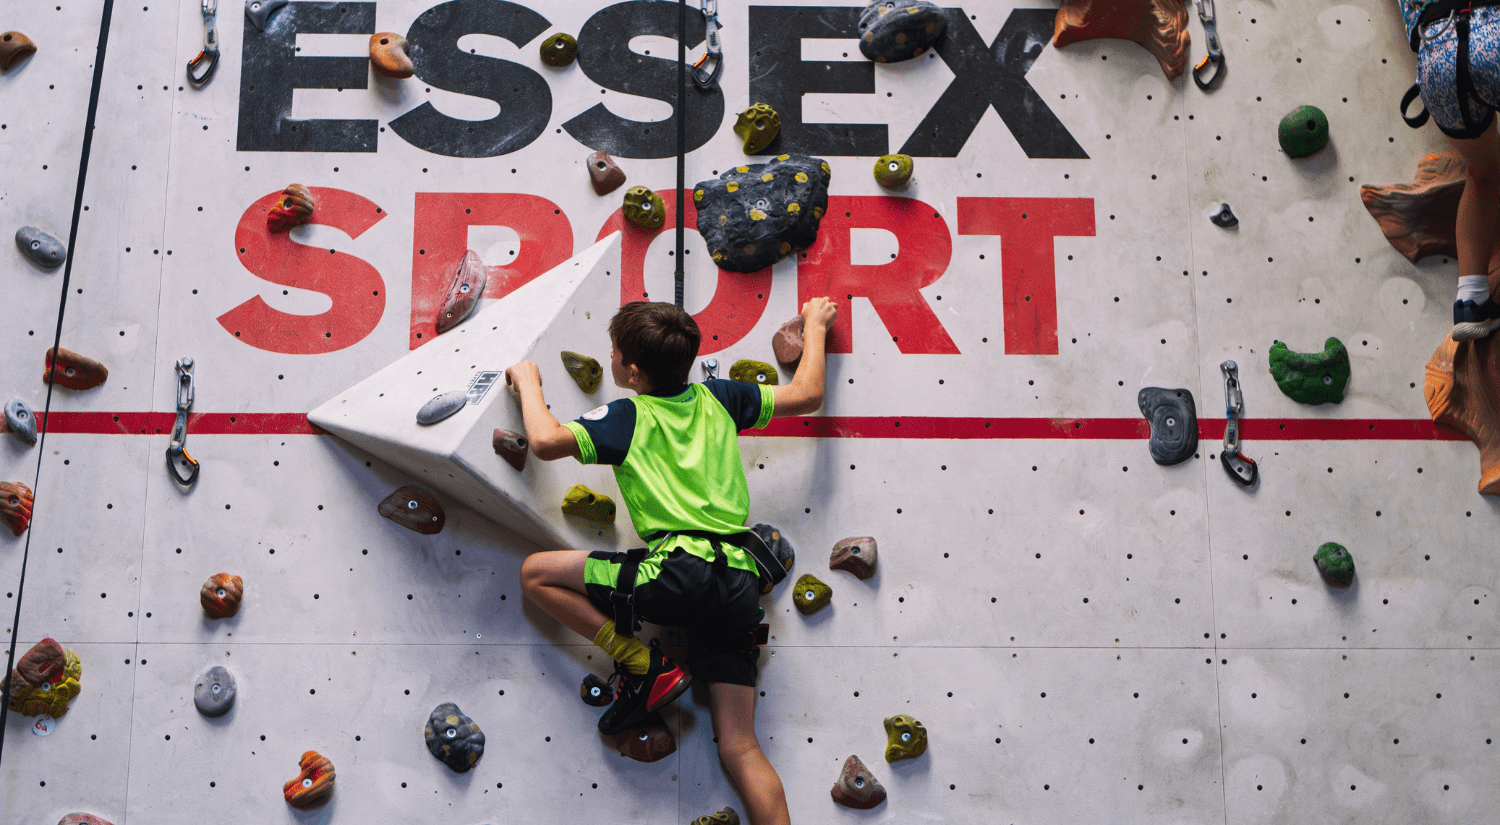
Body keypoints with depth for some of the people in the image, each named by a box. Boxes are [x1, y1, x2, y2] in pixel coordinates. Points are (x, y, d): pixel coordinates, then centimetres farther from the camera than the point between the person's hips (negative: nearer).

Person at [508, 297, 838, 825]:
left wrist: (528, 382, 10)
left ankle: (644, 666, 3)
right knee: (740, 747, 9)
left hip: (680, 569, -6)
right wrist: (815, 326, 40)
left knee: (536, 574, 6)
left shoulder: (628, 416, 3)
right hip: (740, 582, 6)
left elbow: (546, 442, -10)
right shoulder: (716, 399, 17)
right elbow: (807, 395, 25)